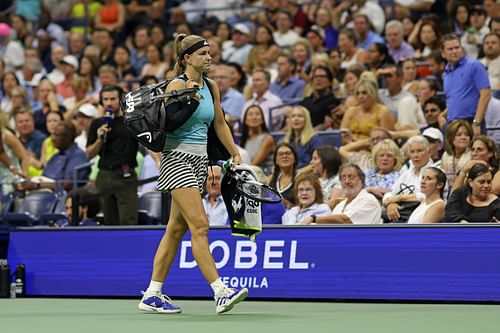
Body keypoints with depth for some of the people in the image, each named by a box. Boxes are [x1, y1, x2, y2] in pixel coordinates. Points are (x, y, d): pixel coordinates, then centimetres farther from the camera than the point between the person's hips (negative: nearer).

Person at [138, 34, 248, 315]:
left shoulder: (211, 87, 12)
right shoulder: (177, 85, -10)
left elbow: (220, 123, 22)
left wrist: (235, 154, 18)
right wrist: (187, 101, -24)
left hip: (200, 160, 8)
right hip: (178, 158, -8)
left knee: (177, 229, 8)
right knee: (200, 225, -16)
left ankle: (152, 295, 13)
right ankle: (221, 292, -22)